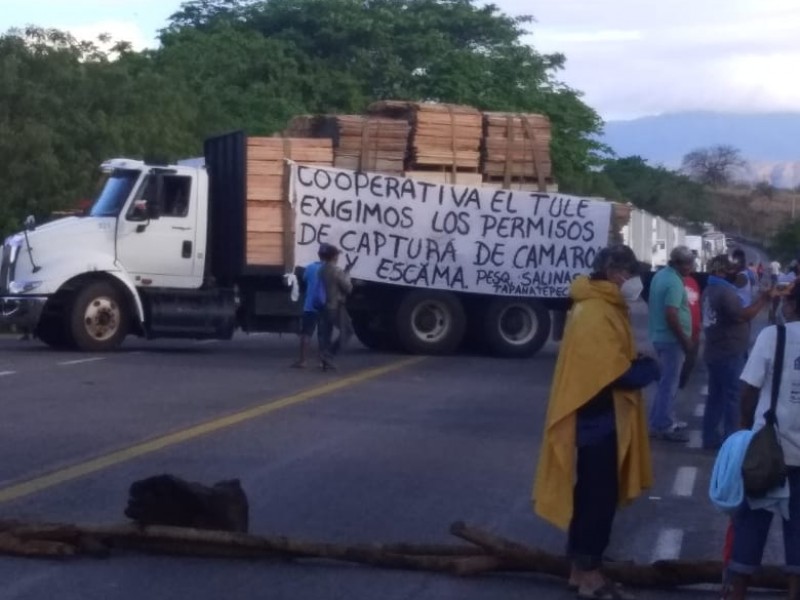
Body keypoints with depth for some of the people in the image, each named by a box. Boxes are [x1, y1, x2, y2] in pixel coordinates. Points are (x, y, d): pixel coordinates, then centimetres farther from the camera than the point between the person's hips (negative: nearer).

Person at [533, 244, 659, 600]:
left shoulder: (602, 309, 13)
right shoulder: (596, 314, -20)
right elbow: (617, 373, -24)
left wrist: (638, 364, -2)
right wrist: (649, 367, -7)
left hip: (599, 420, 10)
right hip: (596, 422, -10)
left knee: (592, 499, 16)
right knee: (597, 500, -2)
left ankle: (583, 571, 24)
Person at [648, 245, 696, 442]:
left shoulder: (660, 275, 10)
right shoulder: (674, 282, -20)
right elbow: (671, 315, -27)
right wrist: (685, 340, -19)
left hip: (660, 336, 10)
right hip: (671, 338, -10)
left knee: (667, 381, 19)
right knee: (669, 382, -3)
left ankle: (660, 420, 27)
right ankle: (662, 426, 2)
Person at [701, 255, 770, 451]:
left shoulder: (710, 290, 14)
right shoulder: (725, 291, -19)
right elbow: (741, 316, -26)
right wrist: (763, 300, -21)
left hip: (715, 352, 10)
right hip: (730, 354, -10)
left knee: (715, 396, 13)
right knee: (733, 398, -3)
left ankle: (710, 437, 16)